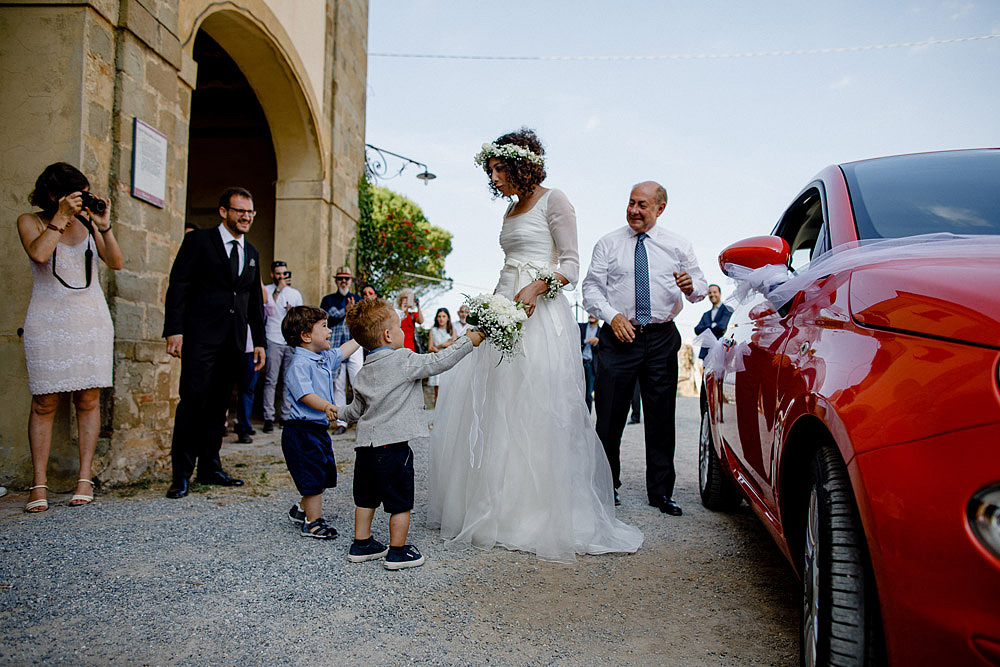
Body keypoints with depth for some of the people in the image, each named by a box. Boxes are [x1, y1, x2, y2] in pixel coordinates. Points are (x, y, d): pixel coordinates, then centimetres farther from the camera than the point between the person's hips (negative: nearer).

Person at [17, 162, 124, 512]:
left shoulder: (88, 221, 11)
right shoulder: (30, 221, 5)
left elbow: (116, 263, 2)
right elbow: (38, 253, -16)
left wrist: (104, 226, -8)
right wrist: (61, 217, -12)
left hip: (91, 319, 2)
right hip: (47, 321, -2)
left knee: (88, 400, 0)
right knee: (44, 402, -3)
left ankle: (85, 479, 5)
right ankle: (39, 484, 2)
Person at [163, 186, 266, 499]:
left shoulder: (251, 253, 18)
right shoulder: (199, 240, 1)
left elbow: (255, 301, 21)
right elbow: (178, 286, -4)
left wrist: (259, 341, 16)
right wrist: (174, 330, -14)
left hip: (234, 341, 6)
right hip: (201, 336, -5)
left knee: (218, 405, 9)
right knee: (193, 402, -9)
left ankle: (210, 468, 17)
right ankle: (181, 474, -1)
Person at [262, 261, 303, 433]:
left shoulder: (295, 293, 16)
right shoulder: (267, 290, 4)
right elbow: (268, 303, -16)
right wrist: (279, 288, -16)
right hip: (273, 341, -3)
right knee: (271, 381, -6)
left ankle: (286, 416, 12)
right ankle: (268, 418, -3)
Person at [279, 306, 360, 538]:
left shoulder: (325, 358, 10)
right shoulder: (300, 364, -19)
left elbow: (343, 351, 28)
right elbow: (304, 394, -30)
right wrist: (325, 406, -46)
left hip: (319, 429, 10)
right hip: (302, 430, -10)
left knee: (326, 473, 19)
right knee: (313, 477, -2)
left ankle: (301, 509, 37)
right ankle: (313, 523, 11)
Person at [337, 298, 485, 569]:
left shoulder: (364, 372, 12)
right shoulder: (403, 360, -11)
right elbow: (439, 361, -11)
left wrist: (340, 412, 44)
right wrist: (468, 340, 0)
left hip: (365, 444, 8)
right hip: (393, 445, -8)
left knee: (366, 498, 20)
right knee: (400, 502, 6)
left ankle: (361, 544, 31)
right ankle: (398, 552, 15)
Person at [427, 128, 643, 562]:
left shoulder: (553, 201, -1)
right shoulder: (512, 210, 22)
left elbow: (570, 264, -7)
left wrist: (537, 287, -23)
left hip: (540, 313, -8)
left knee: (533, 409, -9)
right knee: (493, 408, 4)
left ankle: (539, 515, 0)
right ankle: (497, 509, 13)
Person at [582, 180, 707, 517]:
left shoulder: (678, 245, 9)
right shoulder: (608, 244, 6)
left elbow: (700, 287, 10)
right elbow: (591, 287, 2)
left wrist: (691, 286, -14)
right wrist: (612, 315, -14)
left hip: (662, 338, 1)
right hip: (619, 336, -1)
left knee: (661, 416, 4)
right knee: (609, 415, 0)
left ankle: (661, 491, 15)